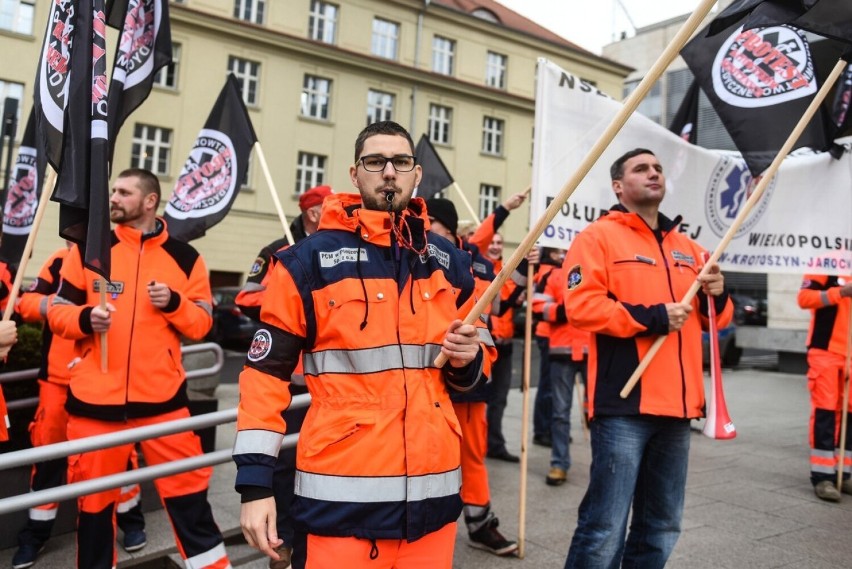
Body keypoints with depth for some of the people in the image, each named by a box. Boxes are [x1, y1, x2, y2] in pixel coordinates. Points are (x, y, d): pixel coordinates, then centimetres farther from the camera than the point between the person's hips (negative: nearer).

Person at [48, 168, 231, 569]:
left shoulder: (184, 257, 3)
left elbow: (201, 324, 4)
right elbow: (57, 311, 5)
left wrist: (174, 303, -14)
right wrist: (85, 319, -16)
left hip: (161, 398, -1)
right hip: (95, 398, 1)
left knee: (188, 491, 5)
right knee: (94, 499, 14)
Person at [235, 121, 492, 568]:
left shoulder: (449, 262, 8)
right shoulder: (309, 260, -5)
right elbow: (266, 371, -4)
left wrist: (467, 360, -5)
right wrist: (255, 482, -9)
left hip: (433, 488, 5)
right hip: (344, 495, -4)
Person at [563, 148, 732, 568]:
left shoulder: (687, 248, 20)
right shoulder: (599, 236, -2)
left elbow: (712, 320, 26)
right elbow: (581, 305, -15)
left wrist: (717, 297, 4)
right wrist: (653, 317, -15)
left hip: (676, 407, 7)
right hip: (625, 404, -7)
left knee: (662, 529, 17)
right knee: (605, 529, -4)